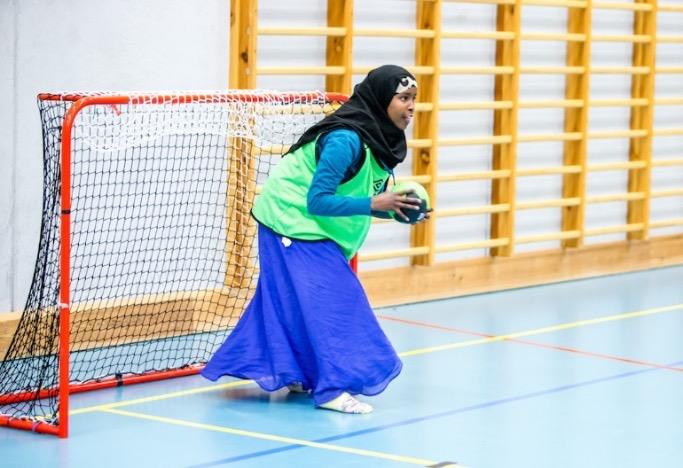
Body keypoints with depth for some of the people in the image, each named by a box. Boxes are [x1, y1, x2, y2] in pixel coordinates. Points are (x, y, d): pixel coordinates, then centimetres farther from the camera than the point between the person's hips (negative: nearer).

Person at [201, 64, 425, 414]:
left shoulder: (380, 139, 0)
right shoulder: (346, 140, -28)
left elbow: (358, 193, 8)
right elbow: (317, 201, -28)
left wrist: (394, 208, -10)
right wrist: (373, 204, -34)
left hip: (311, 227, 9)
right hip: (292, 221, -9)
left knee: (287, 299, 15)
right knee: (329, 299, -13)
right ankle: (333, 387, -13)